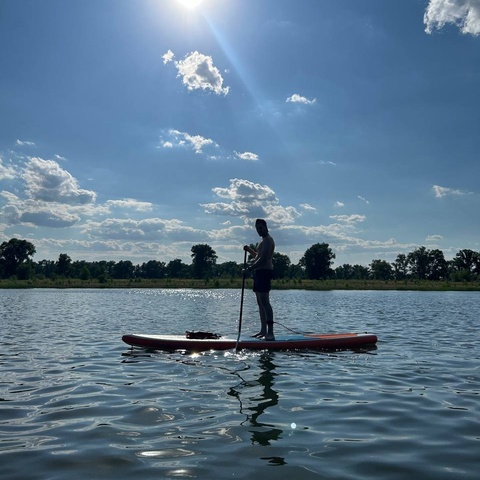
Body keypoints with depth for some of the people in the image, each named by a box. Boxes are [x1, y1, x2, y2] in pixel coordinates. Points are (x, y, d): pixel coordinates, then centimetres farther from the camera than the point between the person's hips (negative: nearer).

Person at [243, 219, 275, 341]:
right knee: (260, 303, 12)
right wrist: (249, 250, 19)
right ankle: (263, 330, 17)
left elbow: (263, 259, -20)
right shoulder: (264, 241, 23)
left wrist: (250, 268, -16)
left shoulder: (268, 240, -10)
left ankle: (270, 333, -17)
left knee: (264, 302, -15)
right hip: (260, 273, 11)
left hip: (264, 272, -11)